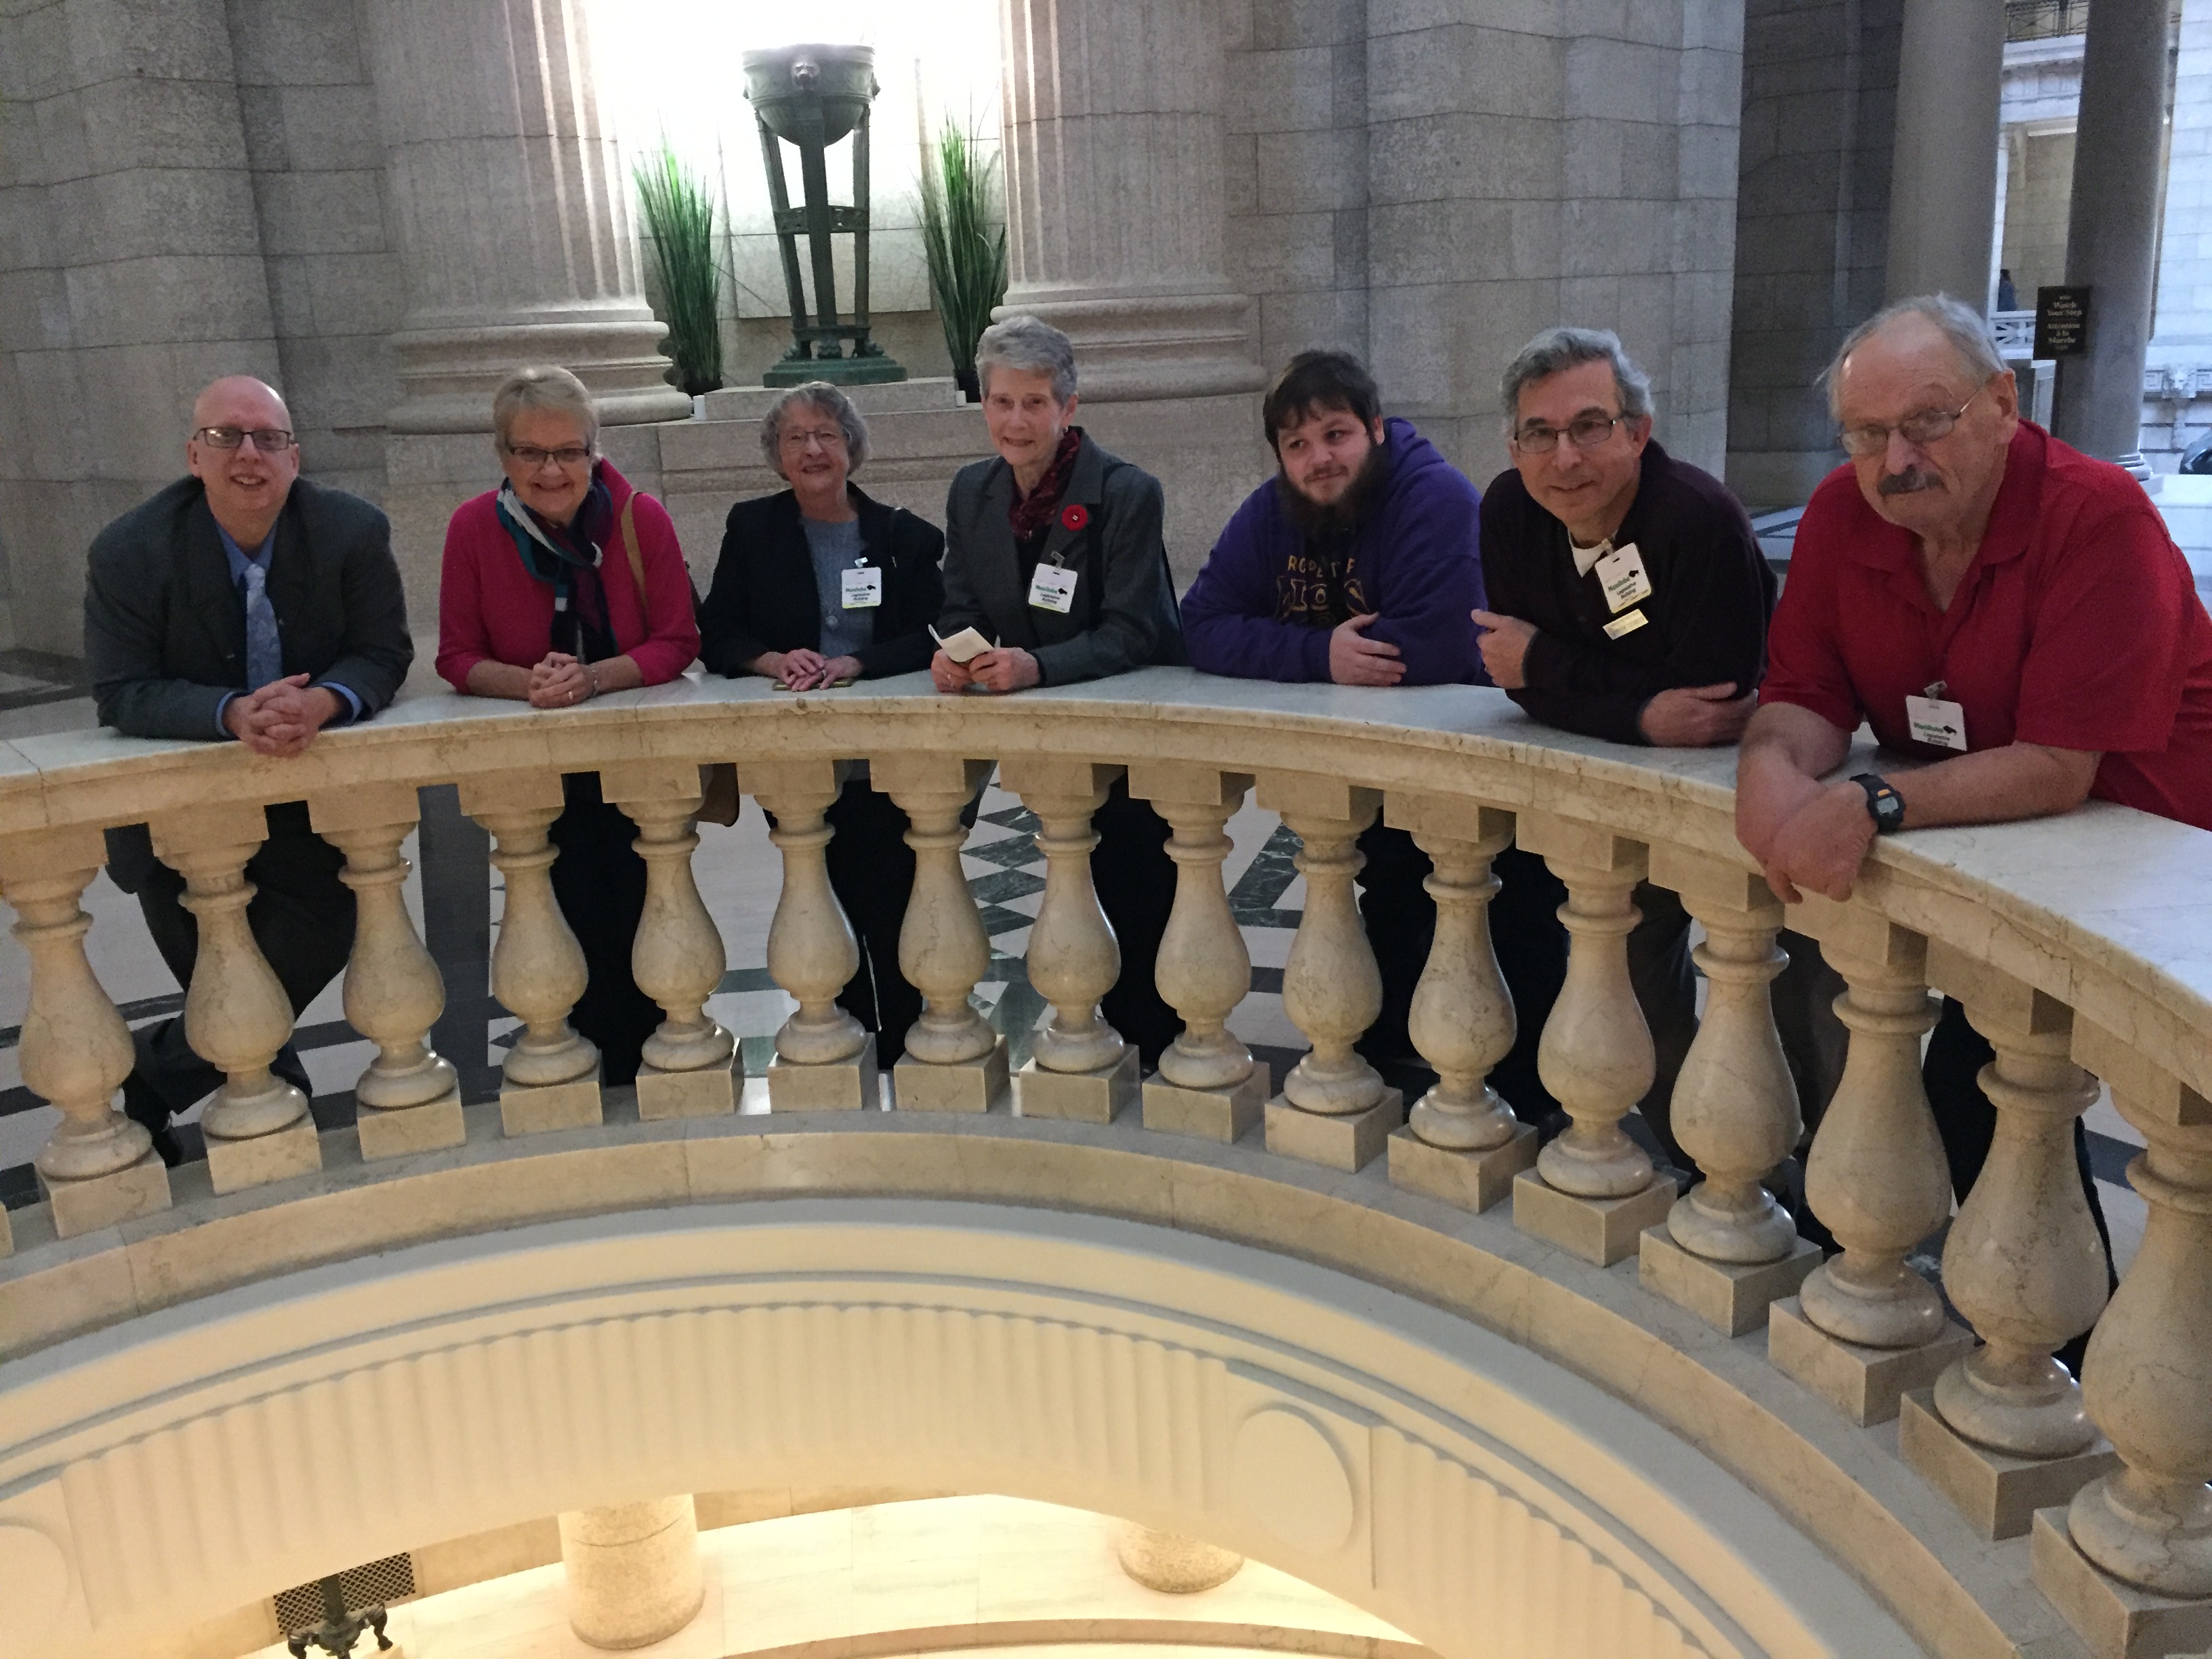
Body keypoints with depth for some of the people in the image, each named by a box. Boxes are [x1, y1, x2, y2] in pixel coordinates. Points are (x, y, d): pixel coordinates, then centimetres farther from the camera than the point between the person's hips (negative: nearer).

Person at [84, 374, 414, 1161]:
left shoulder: (354, 531, -10)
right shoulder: (129, 551, -13)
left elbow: (383, 654, -9)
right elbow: (121, 693, -15)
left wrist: (321, 703, -31)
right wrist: (233, 714, -34)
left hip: (312, 795, 1)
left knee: (319, 943, -9)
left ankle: (155, 1067, 15)